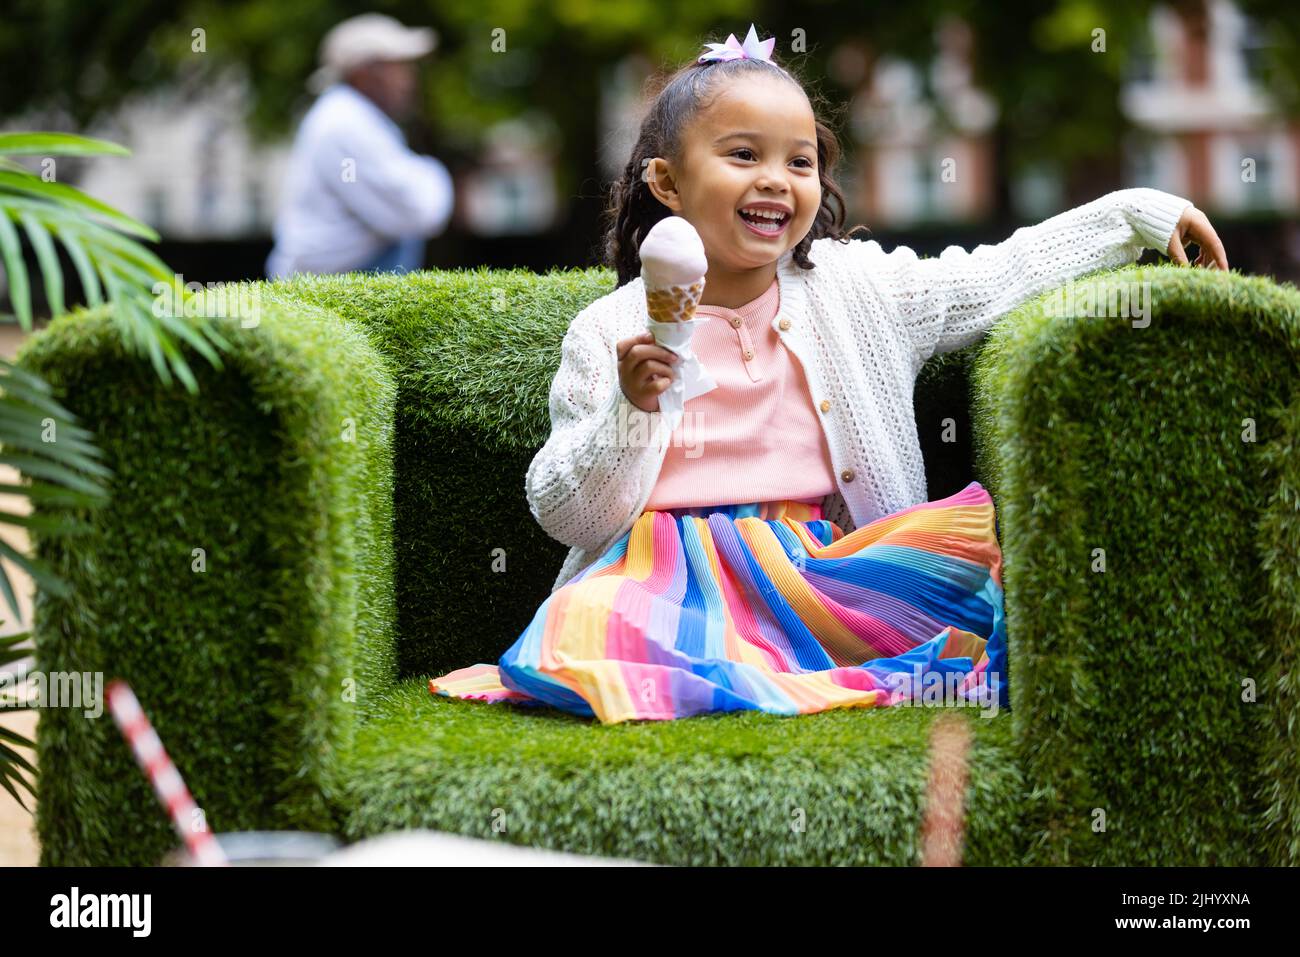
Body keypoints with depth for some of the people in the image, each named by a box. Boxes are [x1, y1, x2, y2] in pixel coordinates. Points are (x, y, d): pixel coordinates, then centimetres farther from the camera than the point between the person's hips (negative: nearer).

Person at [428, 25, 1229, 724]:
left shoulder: (860, 289, 12)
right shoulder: (610, 332, 4)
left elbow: (1005, 275, 19)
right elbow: (568, 516, 1)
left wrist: (1141, 215, 14)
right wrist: (630, 412, -16)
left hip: (822, 562, 2)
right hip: (670, 572, -2)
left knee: (984, 534, -22)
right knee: (584, 628, -38)